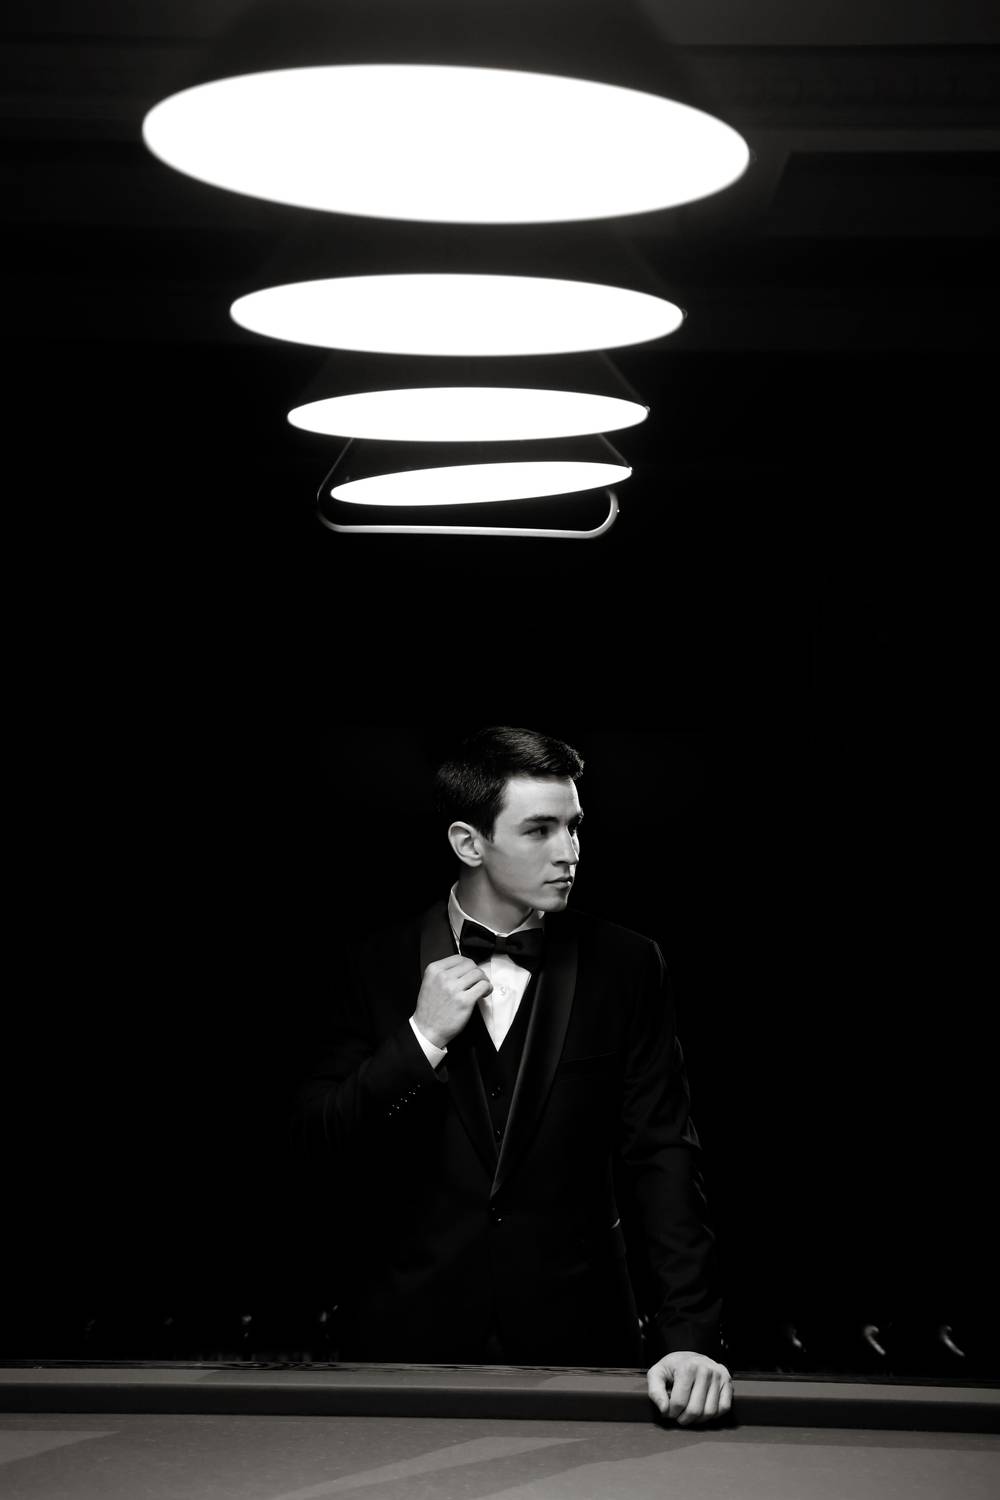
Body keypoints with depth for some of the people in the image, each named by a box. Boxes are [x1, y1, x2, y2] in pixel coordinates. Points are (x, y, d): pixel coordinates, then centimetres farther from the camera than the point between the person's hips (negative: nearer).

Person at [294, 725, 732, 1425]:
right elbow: (319, 1140, -2)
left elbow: (663, 1157, -4)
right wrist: (419, 1041, -16)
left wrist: (690, 1336, -15)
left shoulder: (625, 966, 0)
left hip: (575, 1341, 0)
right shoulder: (379, 966, 1)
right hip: (410, 1335, 0)